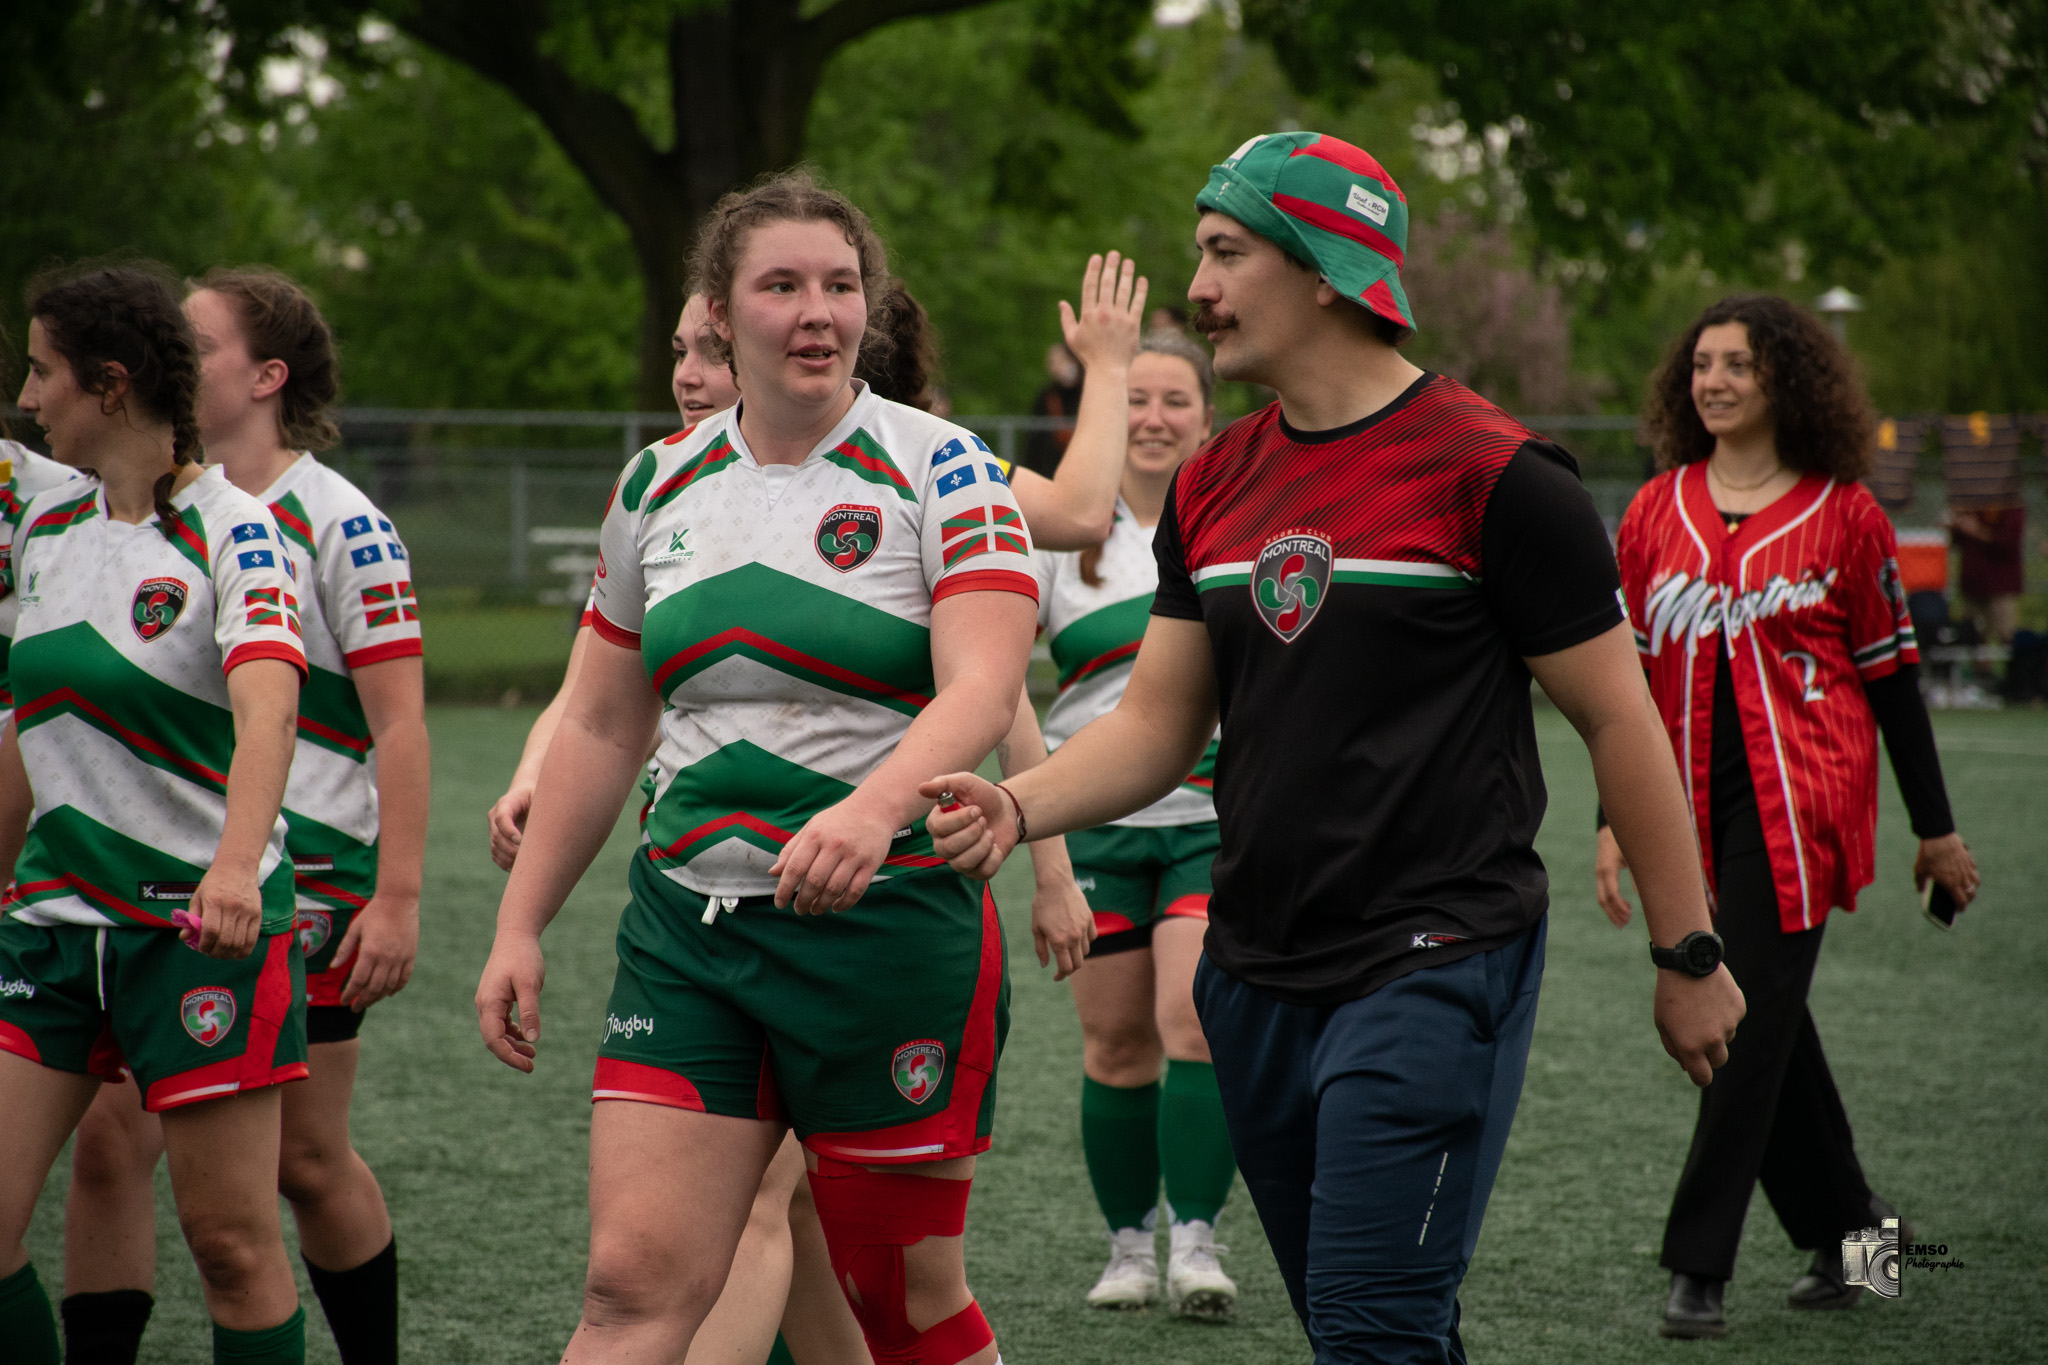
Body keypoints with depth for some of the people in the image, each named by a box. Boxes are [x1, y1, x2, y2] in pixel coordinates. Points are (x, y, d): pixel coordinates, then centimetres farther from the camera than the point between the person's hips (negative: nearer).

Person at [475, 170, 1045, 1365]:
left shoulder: (936, 468, -5)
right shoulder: (662, 486, 10)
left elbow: (984, 685, -20)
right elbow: (601, 728, 17)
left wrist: (876, 806, -38)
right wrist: (521, 927, 13)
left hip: (887, 918, -4)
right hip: (688, 929, 4)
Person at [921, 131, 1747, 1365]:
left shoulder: (1490, 472, -9)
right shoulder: (1213, 489, 10)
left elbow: (1619, 720, -5)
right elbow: (1158, 726, 12)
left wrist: (1689, 957, -3)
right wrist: (1021, 808, -8)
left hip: (1434, 973, -7)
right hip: (1257, 980, 7)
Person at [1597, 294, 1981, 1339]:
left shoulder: (1842, 513, 0)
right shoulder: (1657, 511, 8)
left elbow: (1890, 672, 4)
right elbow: (1625, 669, 11)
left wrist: (1936, 829, 6)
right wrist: (1616, 818, 5)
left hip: (1801, 801, -4)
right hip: (1697, 810, 4)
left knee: (1751, 1018, -9)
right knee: (1768, 1024, 9)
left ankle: (1699, 1265, -6)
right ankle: (1843, 1224, 26)